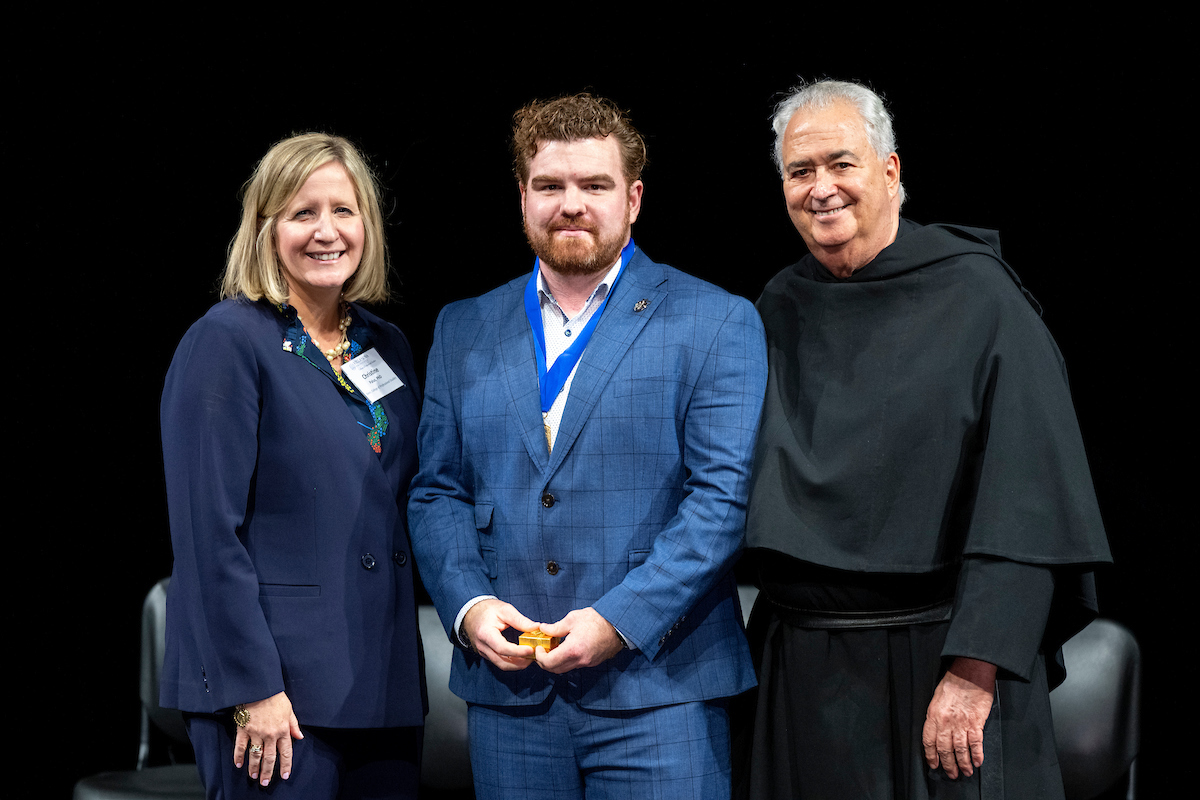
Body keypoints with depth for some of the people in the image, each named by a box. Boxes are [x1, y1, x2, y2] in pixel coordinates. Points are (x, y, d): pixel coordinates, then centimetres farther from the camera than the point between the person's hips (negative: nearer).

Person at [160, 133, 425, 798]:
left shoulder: (388, 347, 13)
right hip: (275, 692, -6)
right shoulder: (227, 341, -8)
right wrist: (252, 687, -18)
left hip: (384, 689, 7)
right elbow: (208, 530, -13)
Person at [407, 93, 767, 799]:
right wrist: (467, 605, -5)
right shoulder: (465, 330, 14)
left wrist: (619, 620, -15)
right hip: (506, 689, 3)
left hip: (657, 685, -3)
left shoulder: (717, 324, 1)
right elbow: (438, 491, 13)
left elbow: (725, 495, -7)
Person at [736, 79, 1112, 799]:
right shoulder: (779, 312, 8)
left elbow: (1023, 503, -13)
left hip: (940, 663, -4)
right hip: (801, 675, 4)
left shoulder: (976, 298, -8)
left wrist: (974, 672, -19)